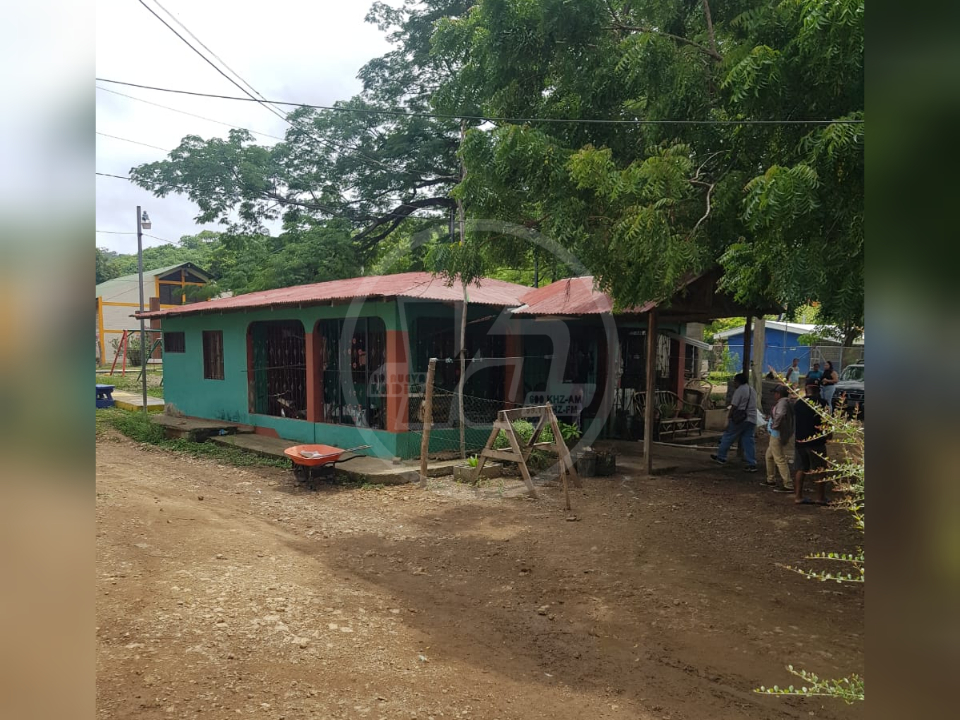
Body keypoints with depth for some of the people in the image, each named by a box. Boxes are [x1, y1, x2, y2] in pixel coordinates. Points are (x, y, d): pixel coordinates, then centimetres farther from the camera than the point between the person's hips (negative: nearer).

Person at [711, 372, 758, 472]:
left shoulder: (739, 390, -11)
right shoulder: (752, 390, 16)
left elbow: (734, 406, -13)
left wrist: (728, 417, -5)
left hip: (740, 419, -7)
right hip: (752, 420, 7)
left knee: (728, 437, 8)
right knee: (748, 442, 6)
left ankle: (721, 457, 17)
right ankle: (752, 464, 2)